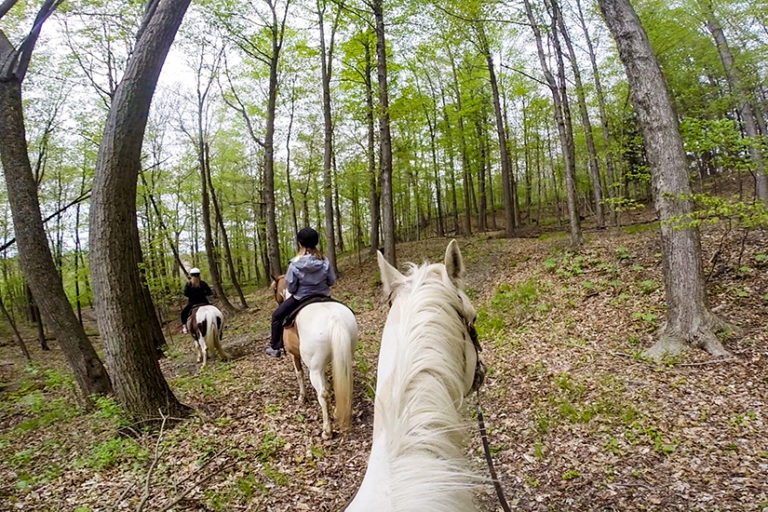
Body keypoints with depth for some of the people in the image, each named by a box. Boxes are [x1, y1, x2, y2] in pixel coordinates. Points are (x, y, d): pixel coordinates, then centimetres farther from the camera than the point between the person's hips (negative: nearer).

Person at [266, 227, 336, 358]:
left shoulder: (295, 264, -20)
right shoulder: (325, 262, -11)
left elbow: (290, 287, -14)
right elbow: (332, 280, -2)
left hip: (300, 299, -3)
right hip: (323, 297, 3)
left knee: (277, 316, 18)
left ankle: (275, 347, 23)